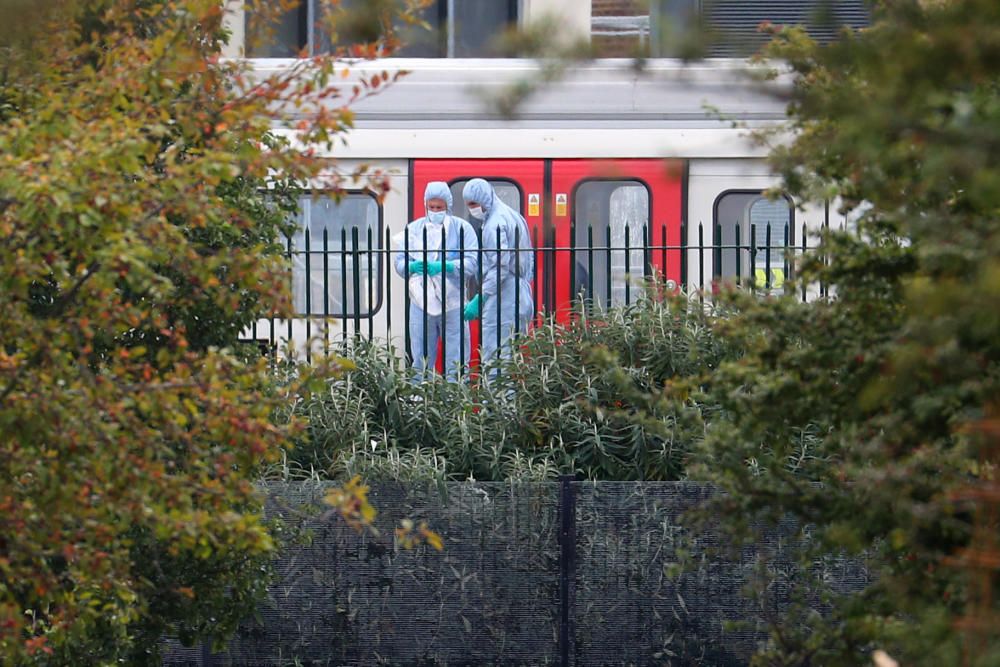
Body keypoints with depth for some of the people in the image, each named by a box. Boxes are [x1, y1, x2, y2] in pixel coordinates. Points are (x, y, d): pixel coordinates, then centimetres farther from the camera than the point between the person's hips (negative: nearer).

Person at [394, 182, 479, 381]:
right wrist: (413, 266, -17)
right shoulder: (413, 229, 11)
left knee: (455, 356, 1)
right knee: (421, 355, 4)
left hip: (452, 302, -2)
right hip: (421, 301, 2)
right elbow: (400, 262, 7)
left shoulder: (462, 228, 3)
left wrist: (446, 266, -21)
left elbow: (472, 263, -5)